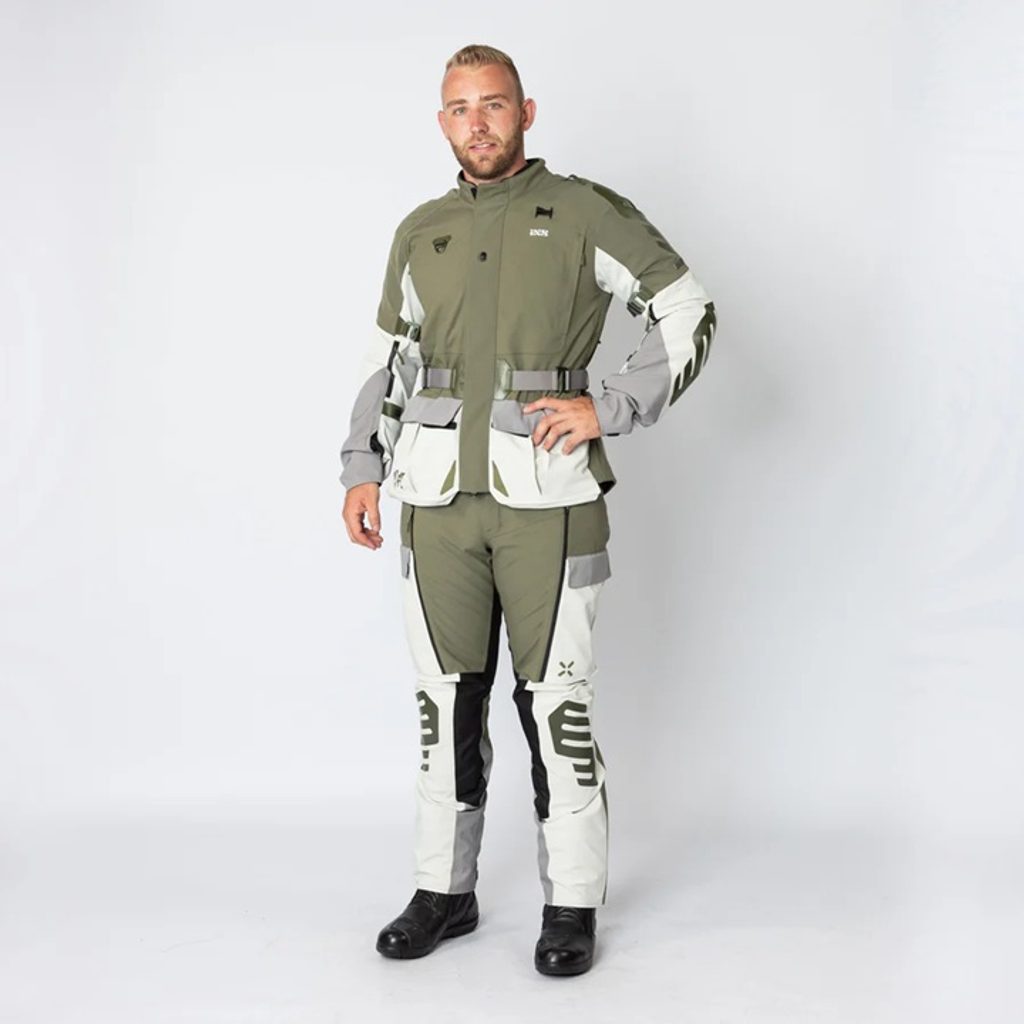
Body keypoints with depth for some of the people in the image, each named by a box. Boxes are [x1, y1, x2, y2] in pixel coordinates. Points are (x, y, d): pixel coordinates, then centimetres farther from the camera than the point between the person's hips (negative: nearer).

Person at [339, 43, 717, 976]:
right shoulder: (420, 232, 13)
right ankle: (445, 890, 22)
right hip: (438, 501, 4)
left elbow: (690, 313, 1)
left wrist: (609, 409, -9)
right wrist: (362, 469, 8)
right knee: (447, 699, 9)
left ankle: (573, 904, 14)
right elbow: (386, 361, 19)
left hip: (548, 498, -4)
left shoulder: (585, 213, 1)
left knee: (556, 703, 0)